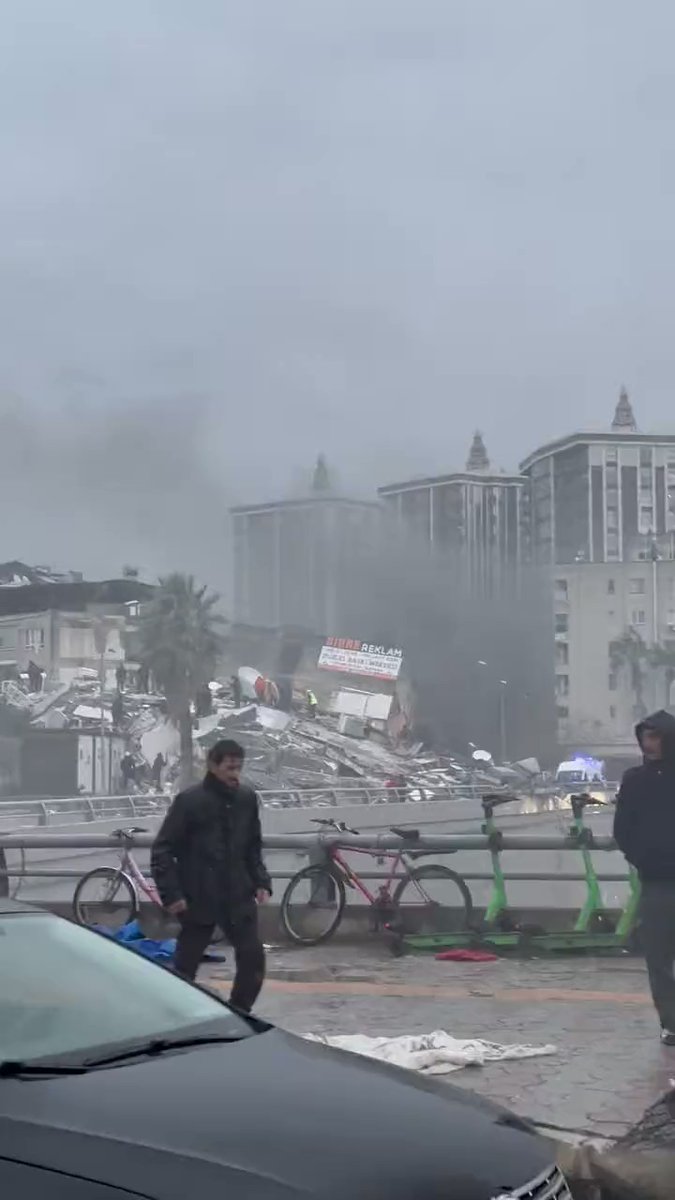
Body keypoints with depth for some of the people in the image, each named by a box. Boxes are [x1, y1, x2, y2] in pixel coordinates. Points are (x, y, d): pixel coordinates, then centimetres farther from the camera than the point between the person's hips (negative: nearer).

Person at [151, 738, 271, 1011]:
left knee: (253, 959, -1)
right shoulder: (189, 801, -10)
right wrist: (171, 894, -14)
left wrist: (261, 882, 4)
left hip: (238, 897, 4)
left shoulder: (247, 799, 4)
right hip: (198, 899, -4)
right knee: (185, 966, 5)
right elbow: (162, 850, -8)